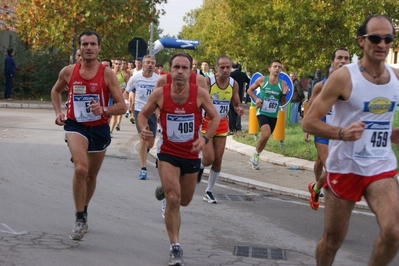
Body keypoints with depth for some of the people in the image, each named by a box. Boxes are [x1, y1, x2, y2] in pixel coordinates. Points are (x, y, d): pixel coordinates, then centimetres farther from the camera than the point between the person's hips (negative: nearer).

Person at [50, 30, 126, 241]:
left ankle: (84, 211, 44)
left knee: (91, 175, 17)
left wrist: (103, 110, -27)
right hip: (76, 126, -1)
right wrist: (58, 112, 4)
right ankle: (80, 219, -16)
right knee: (81, 168, -26)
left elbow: (122, 106, -9)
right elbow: (56, 91, 18)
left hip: (100, 128, 1)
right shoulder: (68, 72, -4)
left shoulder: (107, 74, -9)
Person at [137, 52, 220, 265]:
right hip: (168, 154, -2)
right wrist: (143, 128, -19)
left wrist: (205, 138, -18)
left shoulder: (199, 93, -13)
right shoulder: (159, 94, -12)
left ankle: (165, 190, 55)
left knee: (184, 201, 18)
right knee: (173, 199, -16)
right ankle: (175, 247, -6)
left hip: (191, 155, 2)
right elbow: (143, 114, 3)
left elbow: (214, 117, -2)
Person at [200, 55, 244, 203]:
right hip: (207, 123, -4)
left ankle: (209, 192, 18)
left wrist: (238, 110, -13)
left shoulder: (234, 84, -2)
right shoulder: (208, 82, -14)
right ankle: (200, 167, 24)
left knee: (218, 161, 4)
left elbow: (236, 104, 9)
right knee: (209, 159, -13)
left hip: (222, 125, 4)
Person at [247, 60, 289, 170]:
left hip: (273, 115, 4)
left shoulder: (283, 84, 1)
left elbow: (282, 103, 8)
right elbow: (250, 90, 8)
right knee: (266, 134, -24)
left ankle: (255, 157, 34)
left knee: (265, 136, 13)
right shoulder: (262, 80, -5)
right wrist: (256, 98, -8)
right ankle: (256, 155, -2)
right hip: (262, 112, -4)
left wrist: (284, 94, -12)